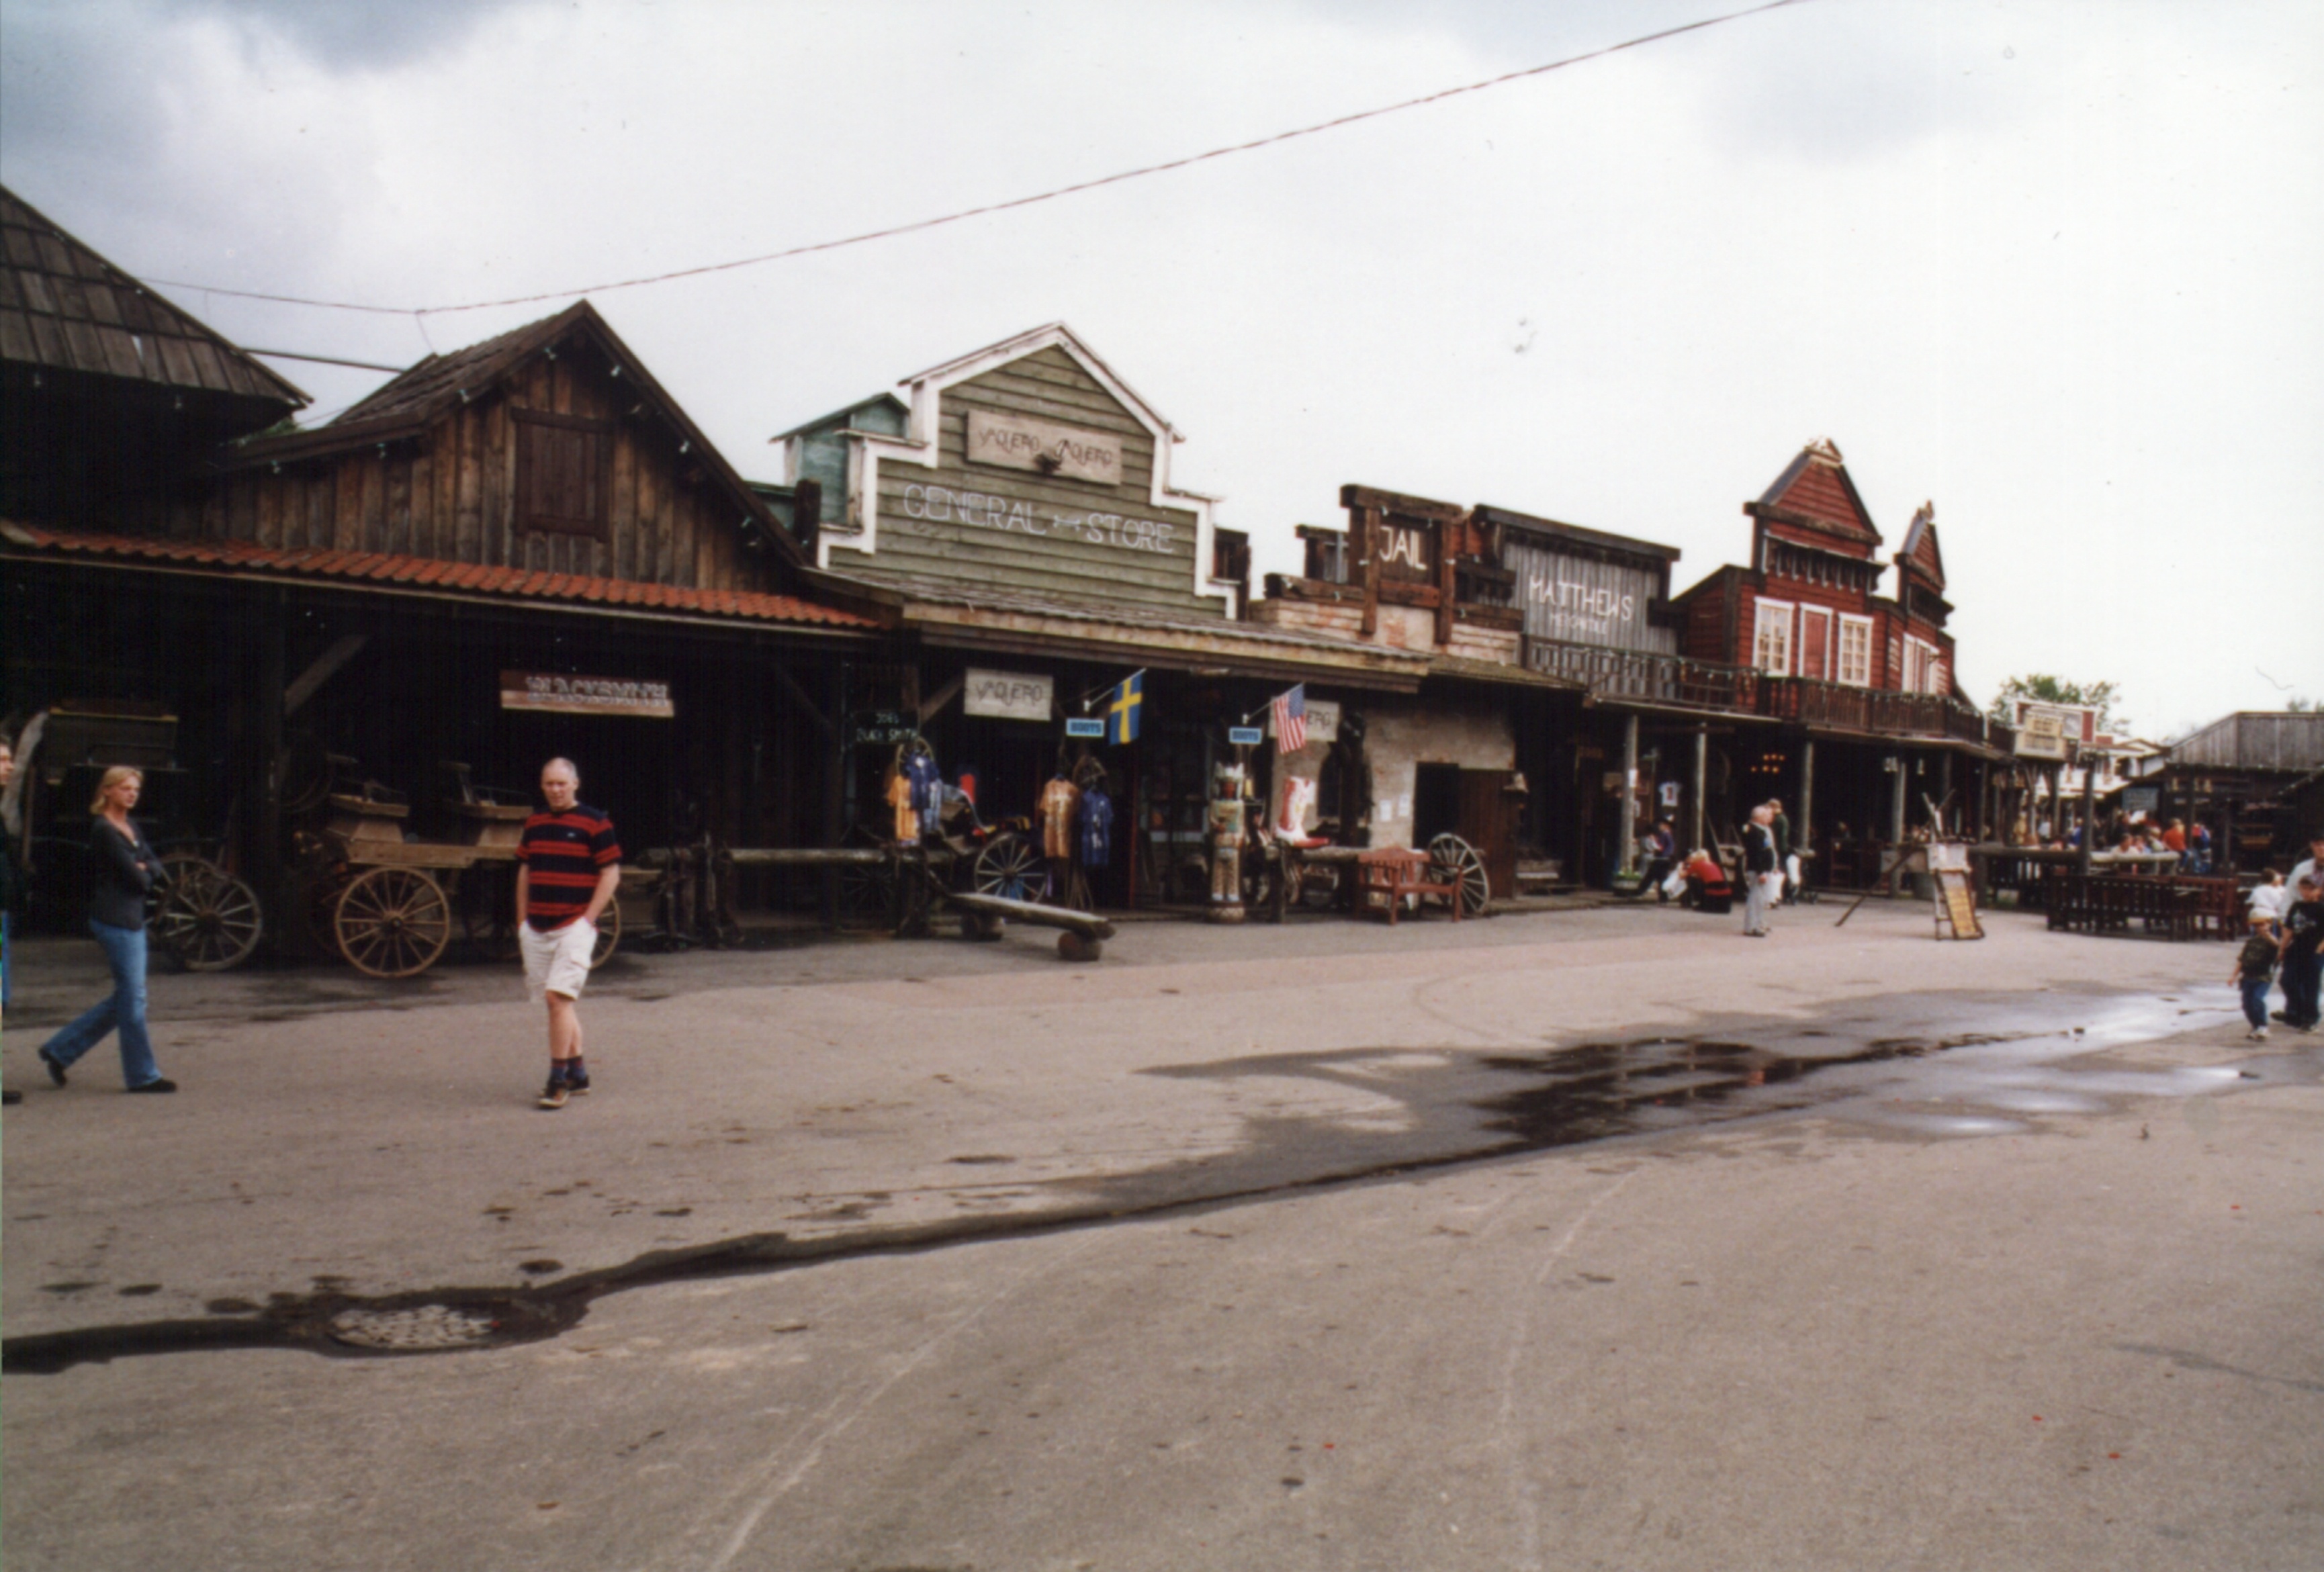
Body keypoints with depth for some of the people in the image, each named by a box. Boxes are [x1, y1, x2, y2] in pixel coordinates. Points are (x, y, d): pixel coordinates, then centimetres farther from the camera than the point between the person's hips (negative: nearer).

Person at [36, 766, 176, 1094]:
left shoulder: (131, 827, 15)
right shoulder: (104, 830, -13)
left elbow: (155, 865, 11)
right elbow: (136, 879, -17)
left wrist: (144, 870, -9)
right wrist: (145, 876, 3)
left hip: (133, 919, 9)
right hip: (114, 921, -9)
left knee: (125, 998, 14)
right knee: (132, 998, -3)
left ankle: (59, 1051, 24)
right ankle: (142, 1075, 5)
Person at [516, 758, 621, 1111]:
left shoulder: (594, 823, -5)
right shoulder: (534, 824, 13)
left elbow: (611, 874, -6)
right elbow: (525, 872, 20)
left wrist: (588, 919, -11)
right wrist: (522, 920, 13)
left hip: (574, 926, -6)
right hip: (536, 928, 6)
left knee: (558, 996, -15)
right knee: (560, 1002, 11)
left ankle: (558, 1079, -9)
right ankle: (578, 1074, 21)